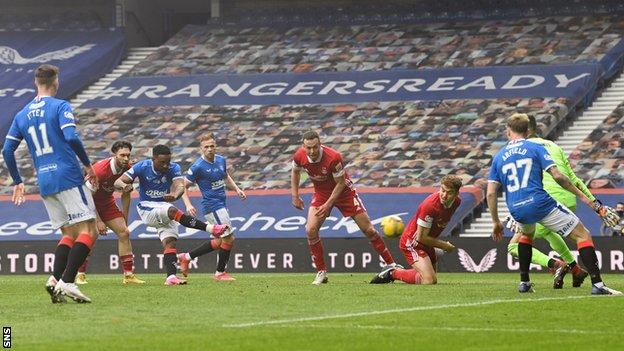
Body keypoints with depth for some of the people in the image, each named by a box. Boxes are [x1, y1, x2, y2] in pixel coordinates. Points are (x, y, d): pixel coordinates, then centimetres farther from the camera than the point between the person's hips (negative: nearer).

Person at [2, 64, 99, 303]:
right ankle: (66, 282, -21)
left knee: (68, 233, 14)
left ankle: (55, 279, -8)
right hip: (68, 177, -6)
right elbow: (71, 138, -16)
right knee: (88, 230, -6)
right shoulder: (60, 106, -3)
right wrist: (88, 165, -4)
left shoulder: (22, 115, 14)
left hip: (44, 182, 6)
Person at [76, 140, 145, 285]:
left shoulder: (128, 170, -13)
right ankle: (80, 275, -13)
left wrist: (125, 220, 2)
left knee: (124, 232, -5)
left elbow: (126, 196, 2)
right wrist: (98, 221, -25)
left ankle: (129, 274, -2)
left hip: (107, 202, 6)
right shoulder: (100, 169, -32)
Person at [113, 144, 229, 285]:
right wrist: (124, 186, -38)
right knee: (172, 211, -31)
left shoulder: (173, 168, -8)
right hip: (147, 210, -4)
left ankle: (170, 277, -23)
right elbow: (118, 182, -13)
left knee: (170, 242, -16)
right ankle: (210, 228, -38)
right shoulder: (142, 167, -12)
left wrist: (175, 195, -51)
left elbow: (180, 186, -26)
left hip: (165, 208, 4)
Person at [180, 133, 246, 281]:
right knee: (228, 238, -8)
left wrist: (236, 189, 10)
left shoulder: (221, 160, 7)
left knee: (221, 242, 14)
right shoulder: (198, 167, -15)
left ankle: (186, 257, 22)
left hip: (221, 205, 9)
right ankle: (220, 273, 6)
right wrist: (188, 205, -23)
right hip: (212, 206, -9)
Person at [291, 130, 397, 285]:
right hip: (321, 193, 3)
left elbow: (341, 183, -20)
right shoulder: (299, 156, -20)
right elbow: (295, 172, 5)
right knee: (311, 230, -16)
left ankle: (391, 265, 9)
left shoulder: (333, 157, -33)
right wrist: (295, 196, 2)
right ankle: (321, 272, -2)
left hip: (343, 191, -3)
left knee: (368, 229, -3)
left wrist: (328, 204, -23)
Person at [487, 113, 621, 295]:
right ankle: (597, 284, -13)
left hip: (517, 211, 4)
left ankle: (524, 282, 31)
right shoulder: (535, 148, 4)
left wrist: (496, 222, 17)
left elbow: (490, 193, 9)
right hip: (540, 203, -4)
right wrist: (582, 196, 1)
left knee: (526, 234, 39)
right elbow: (557, 176, -7)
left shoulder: (498, 157, 14)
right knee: (582, 235, 2)